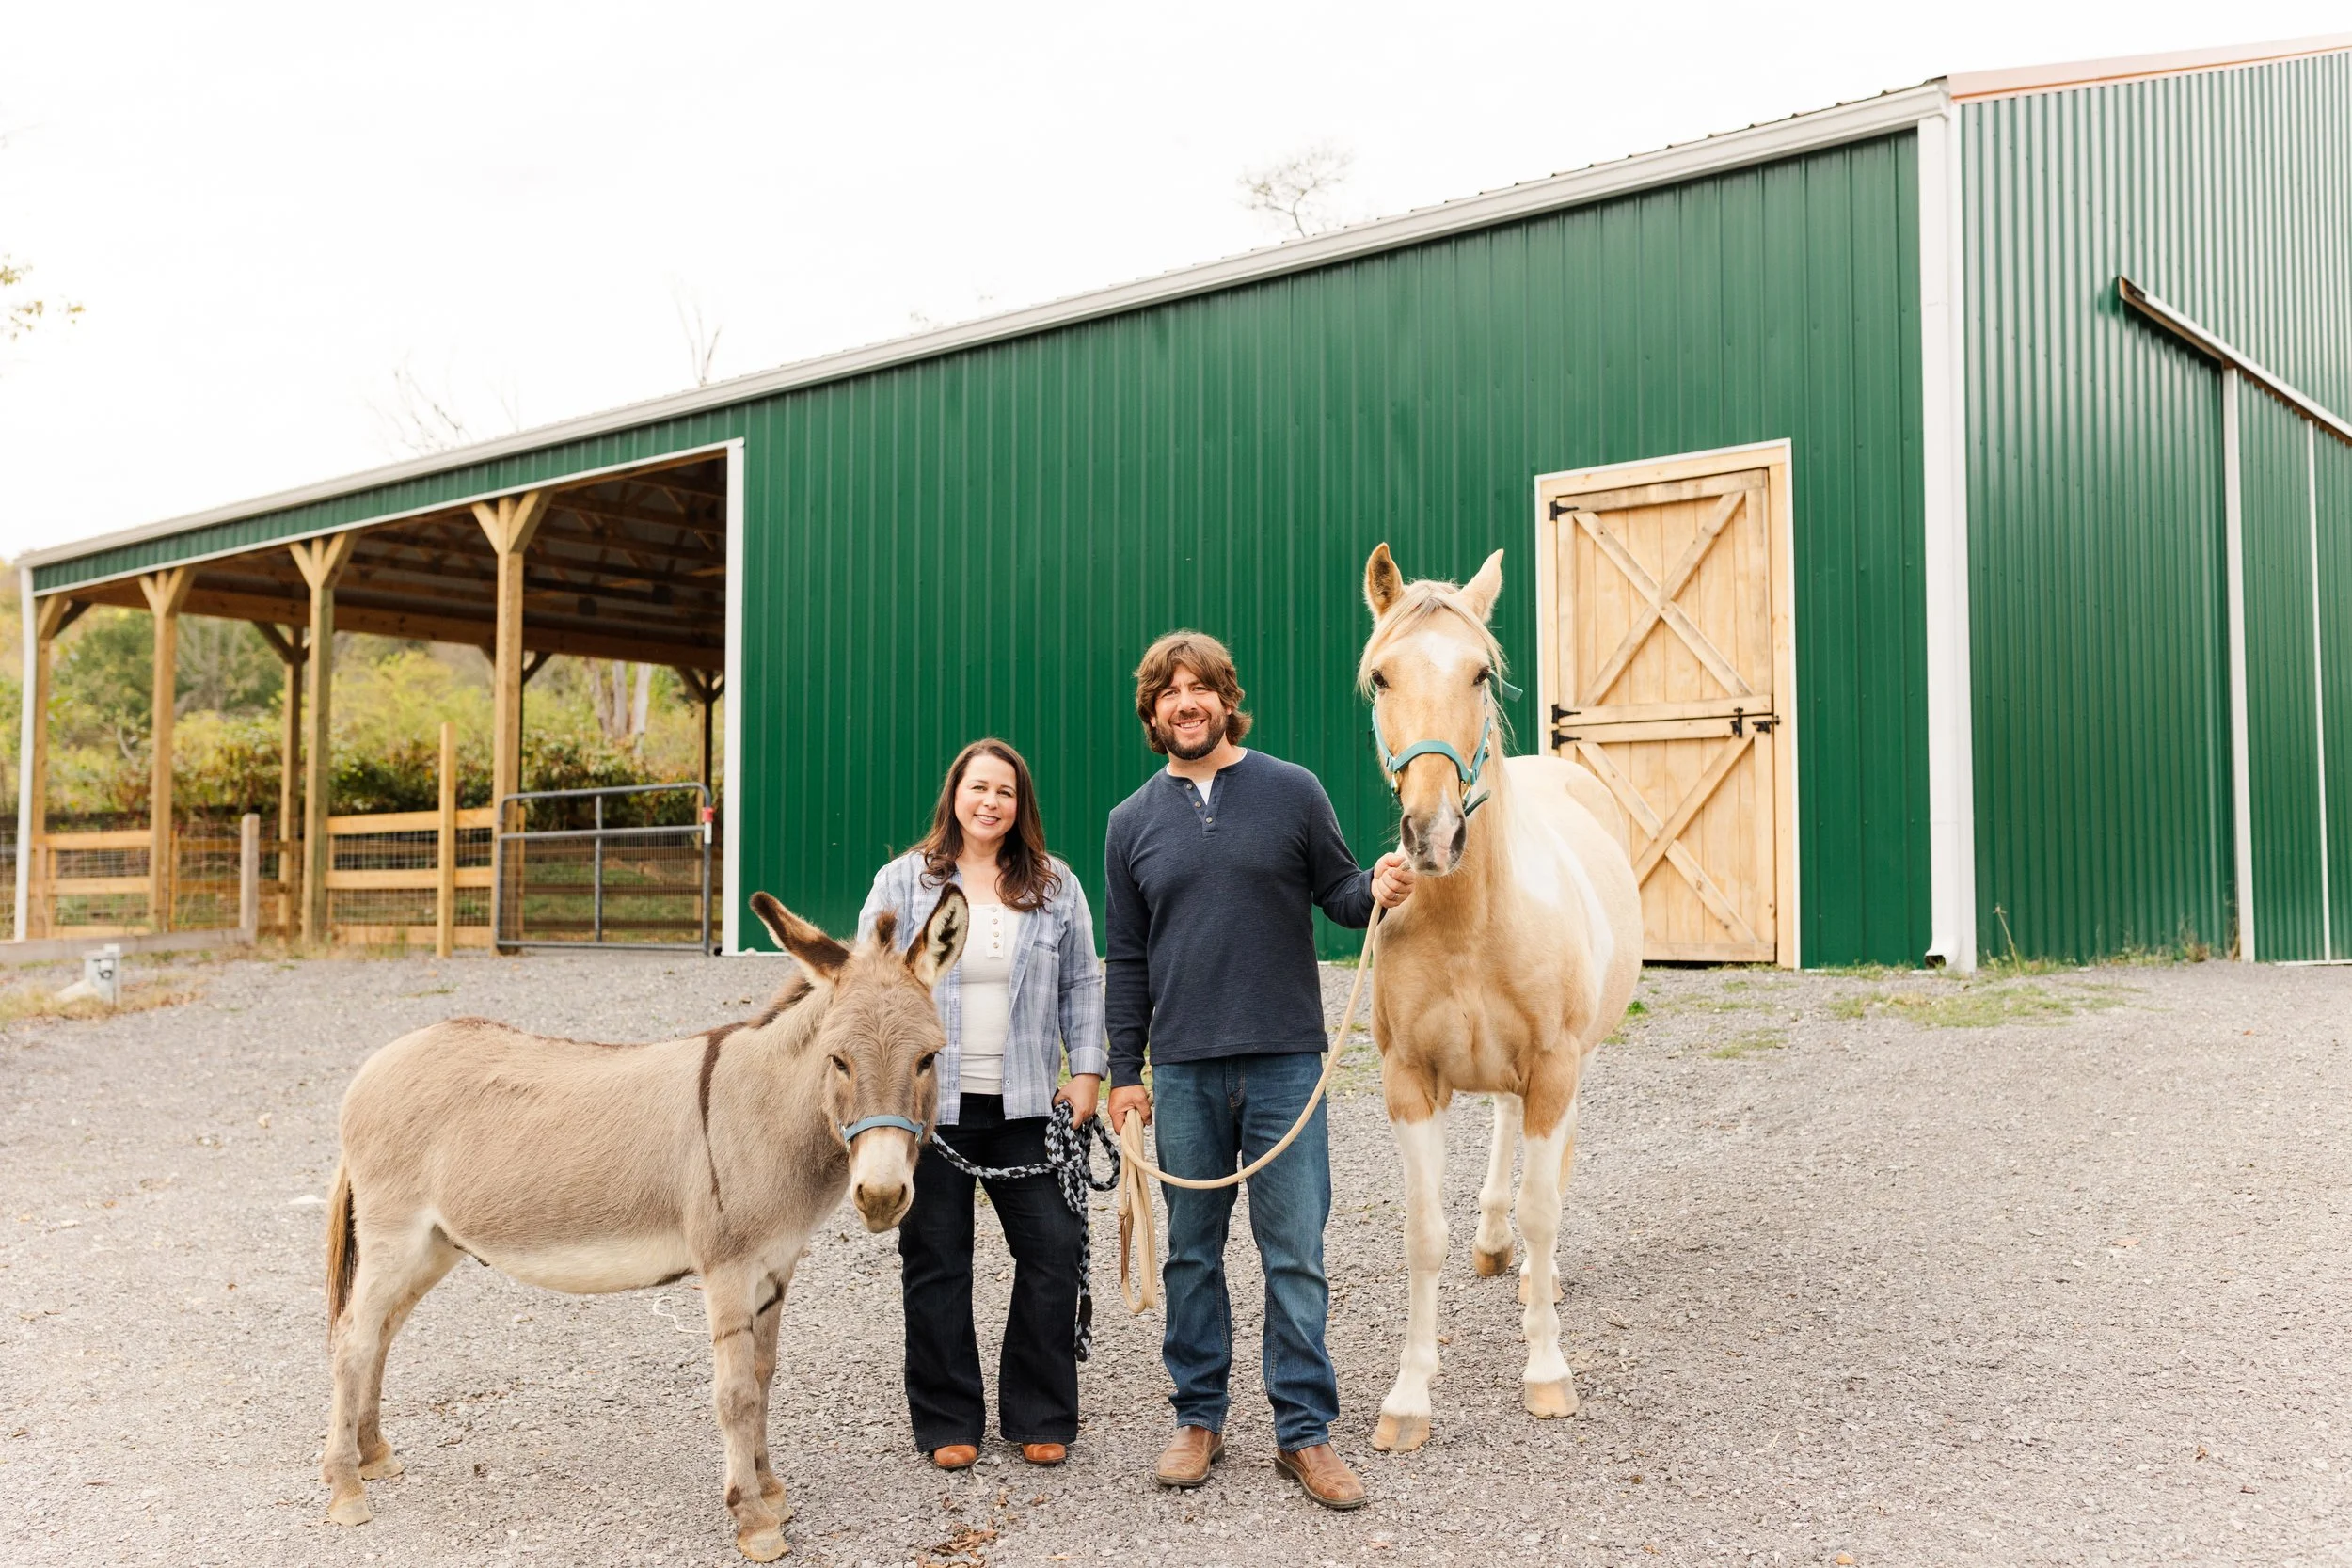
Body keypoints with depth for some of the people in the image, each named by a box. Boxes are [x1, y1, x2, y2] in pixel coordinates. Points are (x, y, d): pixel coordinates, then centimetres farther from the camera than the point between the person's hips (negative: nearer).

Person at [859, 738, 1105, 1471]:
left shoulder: (1055, 886, 9)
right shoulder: (903, 882, 4)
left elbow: (1081, 985, 13)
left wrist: (1086, 1071, 3)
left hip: (1026, 1108, 1)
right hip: (930, 1107, -1)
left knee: (1054, 1252, -1)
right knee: (937, 1264, 5)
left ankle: (1040, 1417, 14)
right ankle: (948, 1422, 18)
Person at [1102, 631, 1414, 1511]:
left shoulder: (1292, 792, 2)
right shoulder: (1133, 822, 8)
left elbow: (1335, 889, 8)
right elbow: (1127, 960, 10)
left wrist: (1377, 891, -15)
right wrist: (1124, 1070, 7)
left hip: (1285, 1060, -2)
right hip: (1183, 1071, 2)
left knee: (1295, 1256, 1)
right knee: (1192, 1253, 11)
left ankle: (1304, 1431, 13)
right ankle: (1198, 1419, 25)